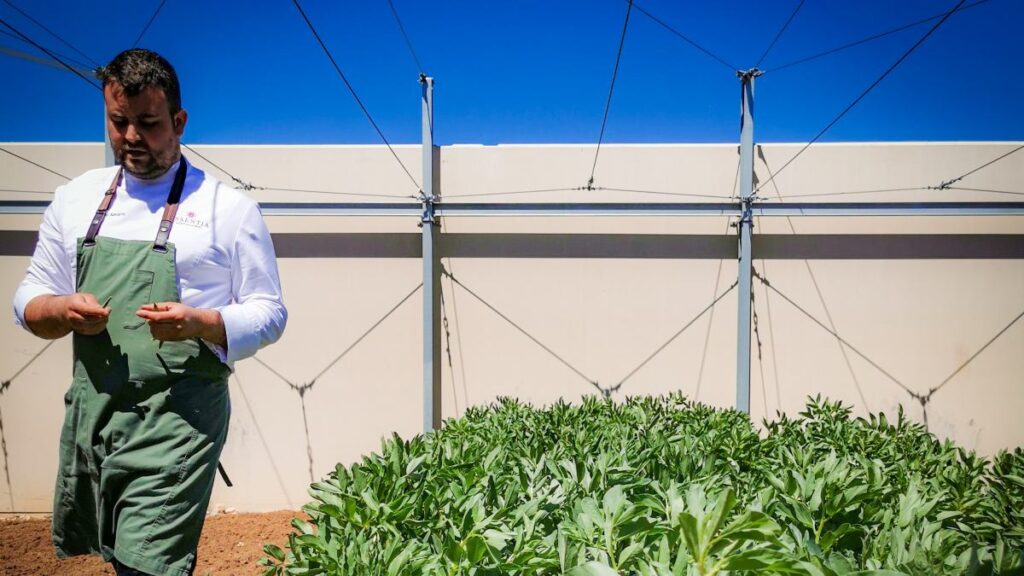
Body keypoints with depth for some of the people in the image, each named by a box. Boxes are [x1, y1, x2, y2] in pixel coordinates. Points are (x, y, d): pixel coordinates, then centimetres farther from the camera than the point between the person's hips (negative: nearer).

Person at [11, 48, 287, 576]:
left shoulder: (230, 208, -3)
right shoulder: (75, 199, 10)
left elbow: (269, 314, -2)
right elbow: (29, 299, 15)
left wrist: (200, 324, -21)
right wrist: (62, 311, -8)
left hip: (179, 418, -4)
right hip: (90, 411, 5)